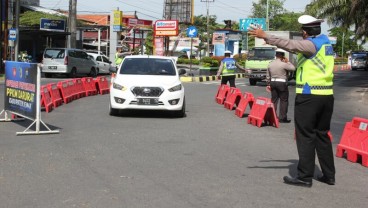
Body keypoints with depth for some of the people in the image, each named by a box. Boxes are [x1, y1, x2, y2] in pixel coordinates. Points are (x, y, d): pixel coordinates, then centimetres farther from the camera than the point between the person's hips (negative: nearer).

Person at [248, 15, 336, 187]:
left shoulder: (311, 44, -10)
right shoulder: (325, 41, 14)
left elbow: (289, 44, -25)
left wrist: (265, 36, -26)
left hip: (309, 96, -8)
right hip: (326, 95, 8)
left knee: (305, 136, -3)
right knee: (322, 135, 14)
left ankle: (305, 176, 0)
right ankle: (328, 175, 17)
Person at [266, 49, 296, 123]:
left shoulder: (270, 64, 8)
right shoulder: (283, 64, -13)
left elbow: (268, 76, 12)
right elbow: (293, 68, -4)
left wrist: (268, 84, 20)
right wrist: (287, 62, 5)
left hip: (273, 83, 6)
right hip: (282, 83, -6)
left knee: (274, 100, 12)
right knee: (284, 101, 1)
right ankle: (282, 118, -1)